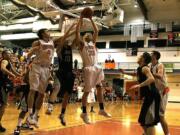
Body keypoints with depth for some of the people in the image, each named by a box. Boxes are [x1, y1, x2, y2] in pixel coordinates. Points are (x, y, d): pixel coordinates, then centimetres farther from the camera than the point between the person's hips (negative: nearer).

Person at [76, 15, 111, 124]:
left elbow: (96, 31, 17)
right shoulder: (81, 43, 5)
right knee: (87, 91, -2)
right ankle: (84, 113, 8)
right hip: (88, 68, -6)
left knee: (100, 88, 9)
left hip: (96, 68, 6)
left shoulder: (93, 43, 19)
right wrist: (81, 18, 0)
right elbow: (77, 31, -4)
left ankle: (102, 110, 19)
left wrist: (91, 19, 15)